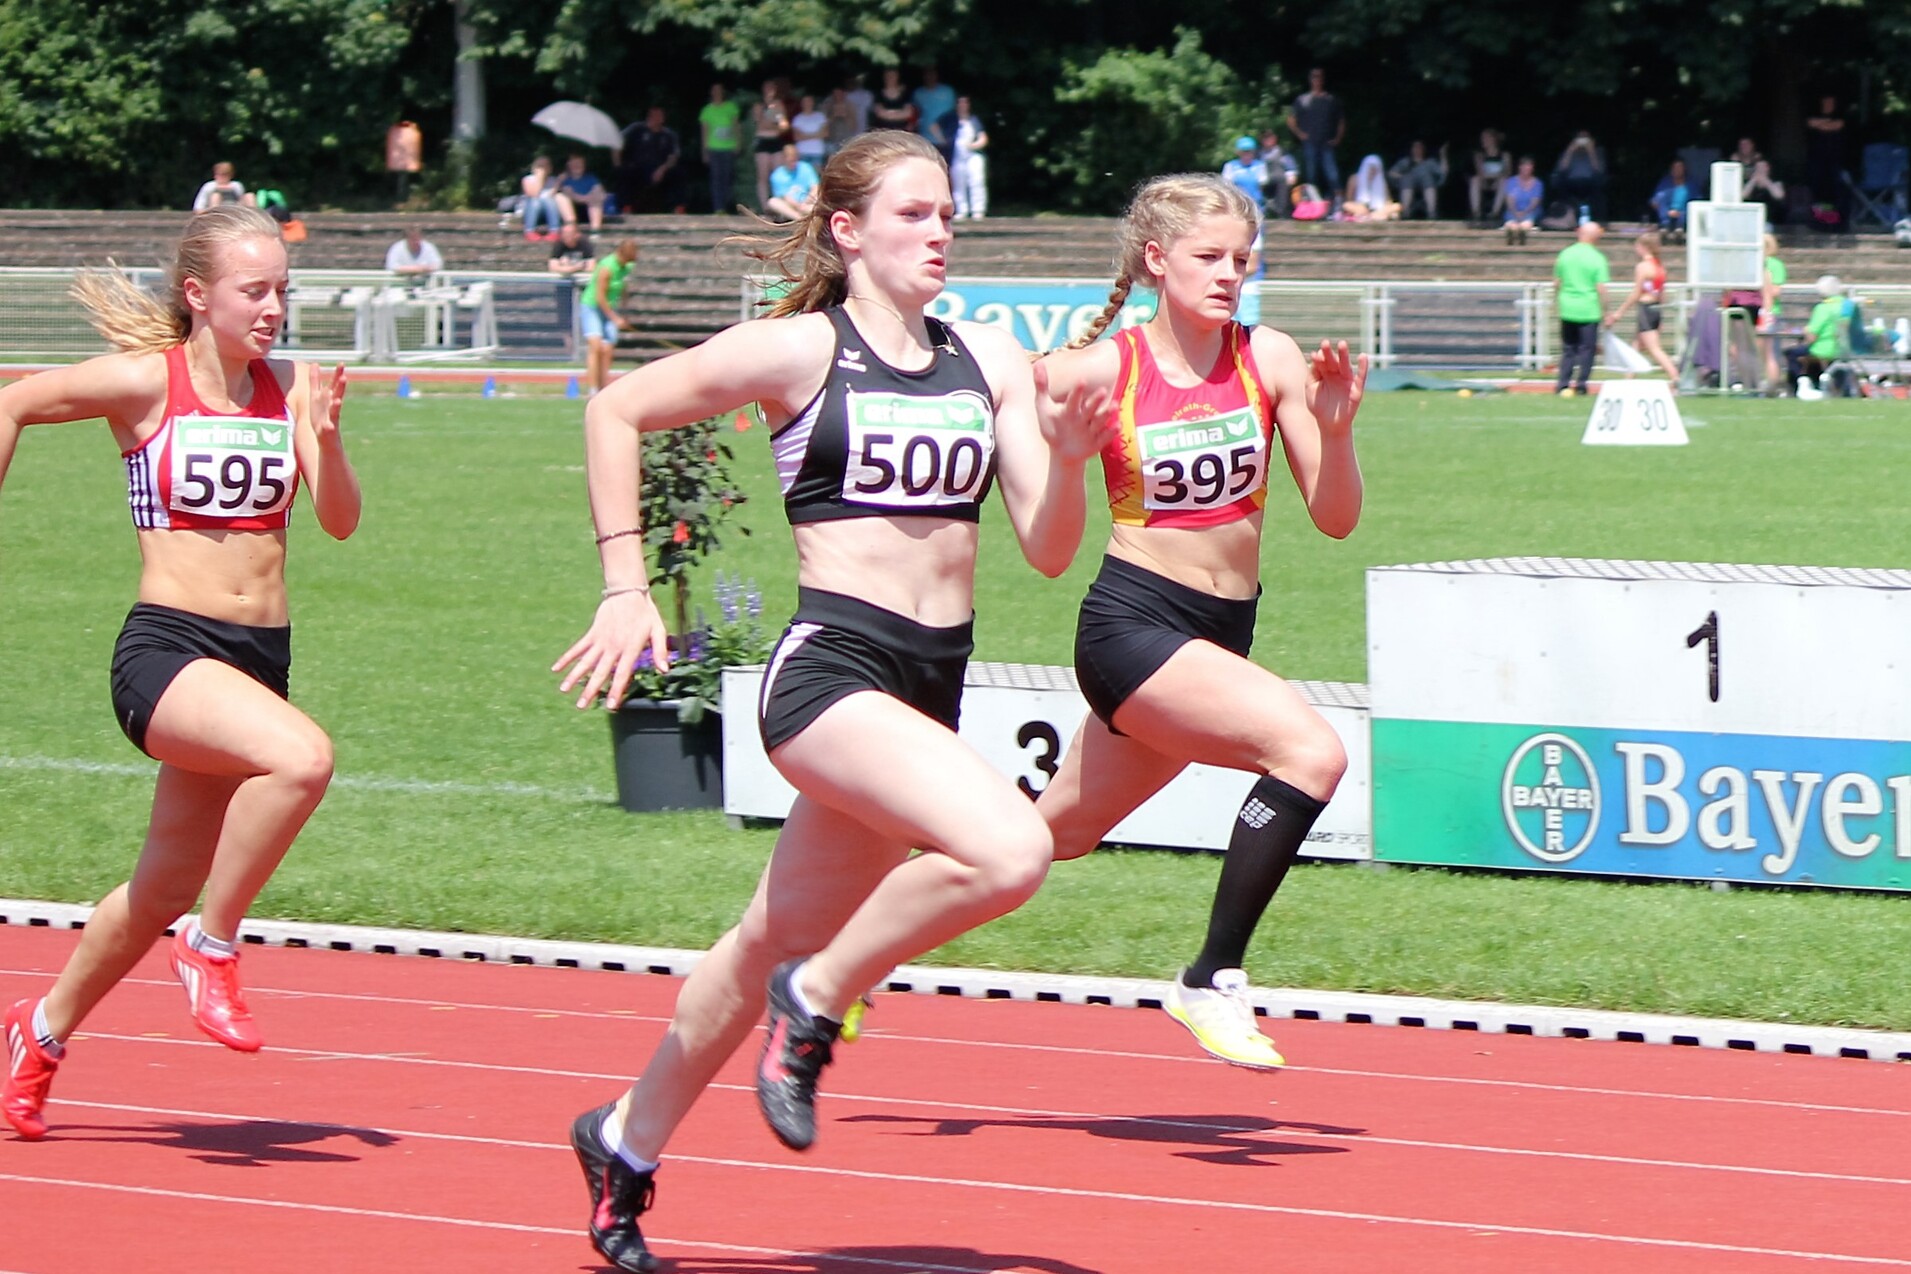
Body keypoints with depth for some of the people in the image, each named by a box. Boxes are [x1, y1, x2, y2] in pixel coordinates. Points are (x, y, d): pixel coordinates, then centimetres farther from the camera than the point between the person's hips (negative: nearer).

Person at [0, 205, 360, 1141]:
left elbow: (339, 521, -4)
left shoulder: (288, 387, 3)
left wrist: (326, 436, -22)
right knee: (301, 757, -33)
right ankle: (212, 949, -14)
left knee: (165, 887, 15)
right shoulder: (142, 381, -7)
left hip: (260, 656, 5)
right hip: (166, 648, -5)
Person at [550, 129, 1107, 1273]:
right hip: (832, 664, -6)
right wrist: (627, 587, -2)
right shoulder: (800, 350, -4)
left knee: (779, 940, 16)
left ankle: (628, 1141, 35)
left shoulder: (990, 359, 9)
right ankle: (816, 1004, -5)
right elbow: (617, 412, 3)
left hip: (935, 683, 6)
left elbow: (1047, 550, 7)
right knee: (1009, 850, -27)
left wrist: (1069, 458, -13)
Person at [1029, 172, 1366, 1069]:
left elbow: (1335, 518, 2)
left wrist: (1335, 429, -16)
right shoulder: (1095, 371, -7)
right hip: (1133, 622, -5)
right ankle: (1213, 982, -16)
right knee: (1312, 751, -26)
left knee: (1059, 832, 18)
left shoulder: (1270, 359, 2)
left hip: (1221, 633, 5)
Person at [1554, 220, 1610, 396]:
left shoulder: (1565, 254, 4)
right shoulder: (1597, 258, -9)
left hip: (1567, 308, 4)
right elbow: (1601, 289, -12)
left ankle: (1563, 385, 7)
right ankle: (1581, 384, 3)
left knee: (1568, 349, 12)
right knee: (1587, 348, 5)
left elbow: (1556, 283, 10)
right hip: (1589, 310, -4)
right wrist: (1605, 312, -4)